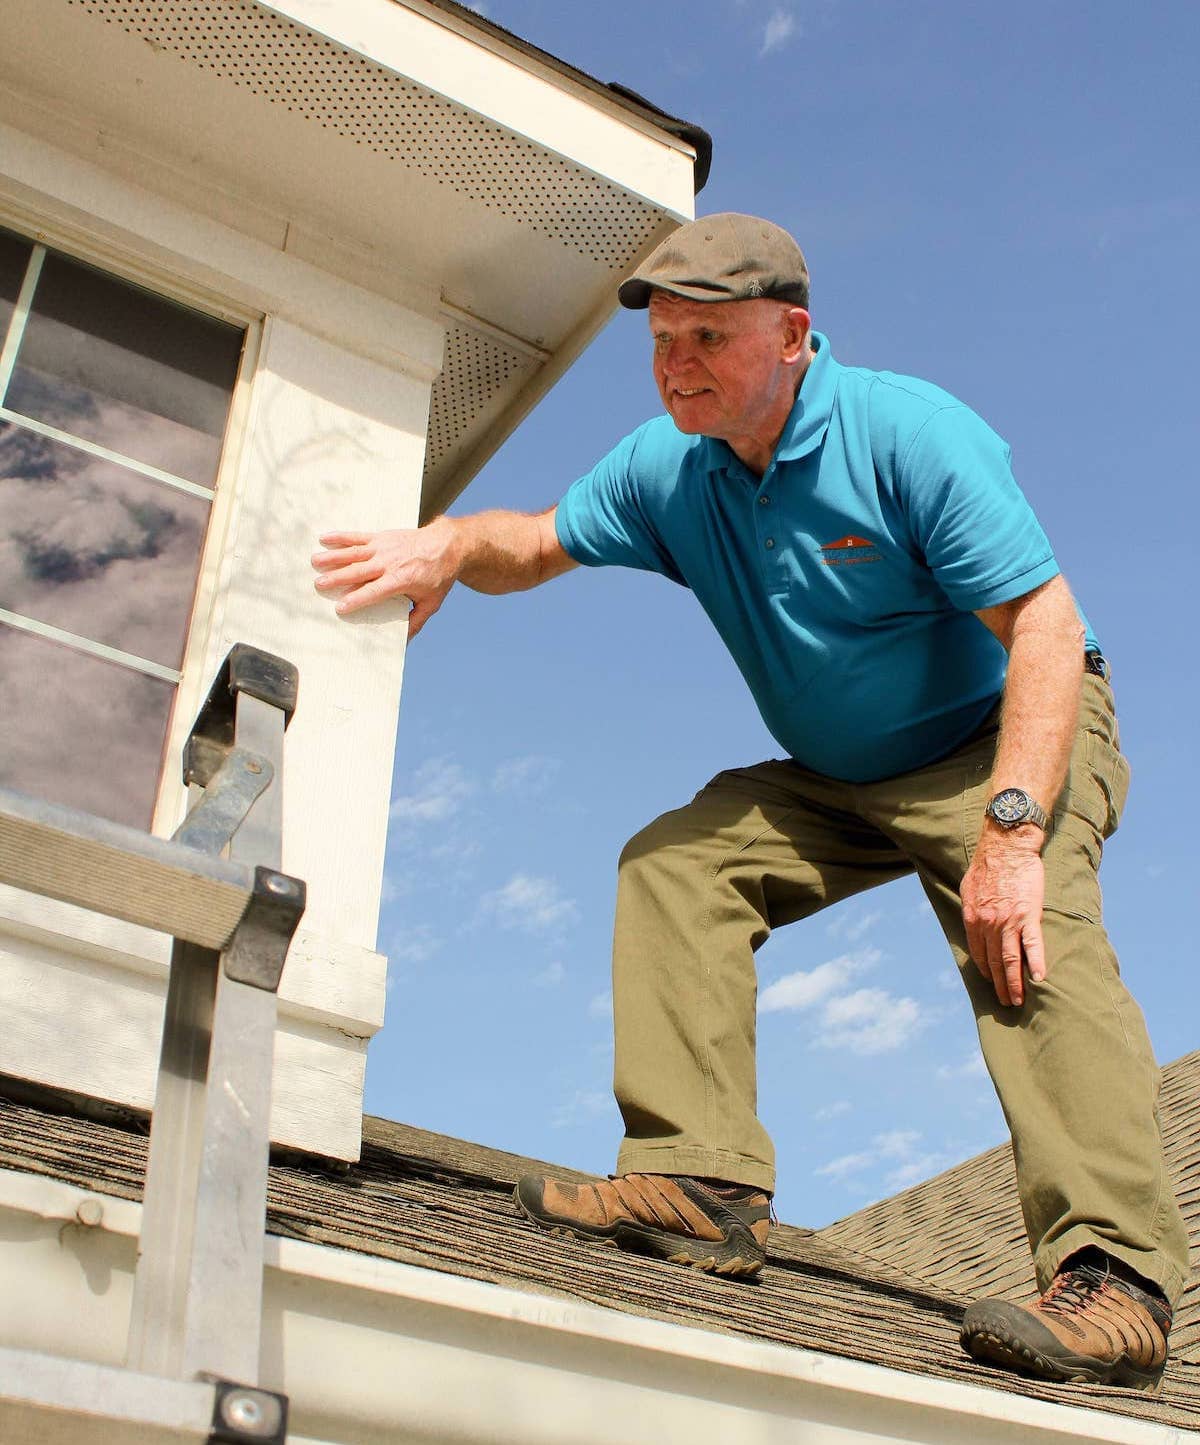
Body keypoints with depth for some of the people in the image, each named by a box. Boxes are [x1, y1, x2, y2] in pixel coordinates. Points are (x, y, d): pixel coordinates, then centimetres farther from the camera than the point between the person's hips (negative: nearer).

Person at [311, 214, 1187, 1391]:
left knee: (1029, 935, -34)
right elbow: (542, 543, 8)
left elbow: (1046, 627, -28)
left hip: (1007, 735, -6)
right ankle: (702, 1182, -18)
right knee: (674, 863, -11)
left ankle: (1111, 1274, -38)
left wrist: (1012, 831, -39)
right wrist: (452, 546, -18)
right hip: (834, 782, 7)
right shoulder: (669, 469, -4)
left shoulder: (909, 433, -23)